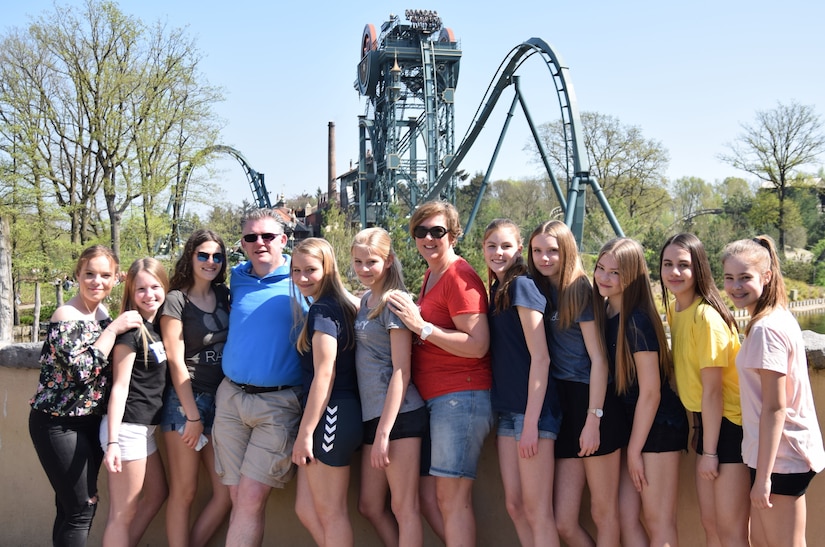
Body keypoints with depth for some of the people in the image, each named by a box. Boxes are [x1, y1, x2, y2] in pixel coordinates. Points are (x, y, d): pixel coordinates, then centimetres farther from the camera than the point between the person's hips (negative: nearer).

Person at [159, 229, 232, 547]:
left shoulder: (225, 295, 10)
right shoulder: (176, 300, -5)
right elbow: (176, 362, -8)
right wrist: (193, 415, -9)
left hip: (221, 400, 5)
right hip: (185, 401, -5)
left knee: (226, 492, 3)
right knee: (184, 493, 1)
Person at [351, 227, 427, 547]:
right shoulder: (366, 301, 16)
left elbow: (402, 370, -14)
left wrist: (384, 431, -18)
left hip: (399, 416, -9)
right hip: (372, 416, 9)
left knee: (404, 508, -2)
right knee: (369, 506, 12)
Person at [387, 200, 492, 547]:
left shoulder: (460, 277, -12)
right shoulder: (431, 275, 17)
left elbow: (478, 345, -20)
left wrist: (421, 327, -20)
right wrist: (414, 315, 12)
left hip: (461, 397, -10)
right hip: (433, 399, 10)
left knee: (451, 499, -6)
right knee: (427, 496, 13)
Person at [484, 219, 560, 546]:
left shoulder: (522, 285, -11)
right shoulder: (495, 291, 15)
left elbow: (540, 357, -16)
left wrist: (531, 421, -19)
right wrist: (500, 413, 14)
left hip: (534, 409, -8)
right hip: (507, 409, 8)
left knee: (537, 510, -3)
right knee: (514, 506, 11)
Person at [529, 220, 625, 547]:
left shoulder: (580, 290, -6)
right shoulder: (540, 291, 11)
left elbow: (599, 359, -10)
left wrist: (593, 419, -16)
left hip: (594, 405, -5)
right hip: (563, 407, 6)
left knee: (604, 511, 5)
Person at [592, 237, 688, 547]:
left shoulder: (637, 320, -19)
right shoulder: (604, 312, 4)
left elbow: (650, 392, -18)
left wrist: (634, 450, -13)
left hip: (658, 427, -8)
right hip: (631, 424, 8)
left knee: (658, 522, 1)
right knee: (626, 517, 8)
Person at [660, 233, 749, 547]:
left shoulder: (706, 317, -21)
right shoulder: (674, 309, 6)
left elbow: (712, 390, -19)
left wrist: (709, 451, -15)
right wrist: (698, 429, 12)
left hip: (731, 425, -9)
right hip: (705, 421, 9)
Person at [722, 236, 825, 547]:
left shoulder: (766, 329, -20)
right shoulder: (780, 317, 9)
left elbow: (775, 407, -21)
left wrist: (763, 476, -19)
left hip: (780, 456, -9)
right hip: (786, 451, 9)